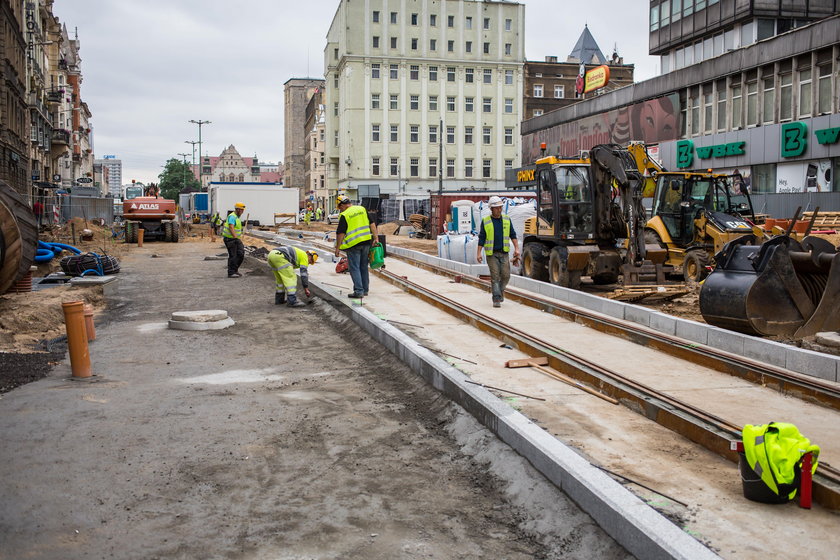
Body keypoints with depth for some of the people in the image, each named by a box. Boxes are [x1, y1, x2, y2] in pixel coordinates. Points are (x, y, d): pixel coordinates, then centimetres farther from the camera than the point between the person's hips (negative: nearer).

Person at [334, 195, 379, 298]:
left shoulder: (344, 215, -9)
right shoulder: (362, 209, 8)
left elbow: (340, 233, -10)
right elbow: (372, 224, 7)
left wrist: (337, 248, -3)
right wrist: (375, 238, 9)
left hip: (353, 244, -6)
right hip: (366, 242, 6)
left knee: (354, 268, 1)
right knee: (364, 267, 15)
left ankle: (359, 291, -3)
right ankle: (365, 289, 22)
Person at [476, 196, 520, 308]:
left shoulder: (507, 219, 6)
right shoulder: (485, 221, -1)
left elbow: (512, 235, 8)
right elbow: (481, 238, 0)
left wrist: (516, 248, -2)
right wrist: (479, 253, -6)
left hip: (504, 253, 2)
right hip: (491, 253, -2)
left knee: (506, 275, -3)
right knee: (495, 276, -6)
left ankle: (501, 290, 25)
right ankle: (496, 299, -2)